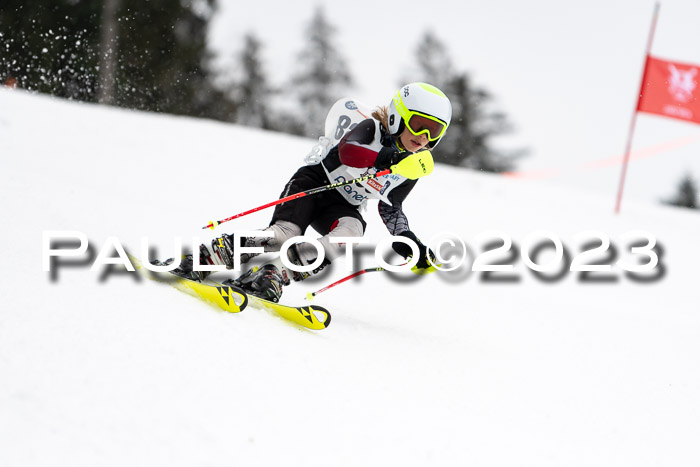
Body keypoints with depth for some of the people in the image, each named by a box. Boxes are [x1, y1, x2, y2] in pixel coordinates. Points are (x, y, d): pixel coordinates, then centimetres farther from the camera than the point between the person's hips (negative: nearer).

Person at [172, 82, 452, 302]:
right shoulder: (373, 129, -13)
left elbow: (391, 209, 16)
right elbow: (347, 151, -36)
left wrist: (411, 246, 3)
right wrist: (386, 159, -53)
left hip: (342, 207, 4)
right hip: (314, 182, -4)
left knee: (352, 229, -31)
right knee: (286, 233, -29)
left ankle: (275, 276, -41)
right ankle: (206, 258, -19)